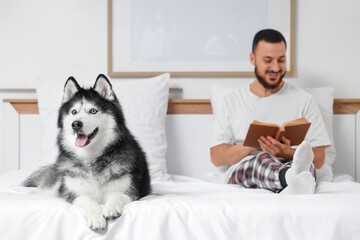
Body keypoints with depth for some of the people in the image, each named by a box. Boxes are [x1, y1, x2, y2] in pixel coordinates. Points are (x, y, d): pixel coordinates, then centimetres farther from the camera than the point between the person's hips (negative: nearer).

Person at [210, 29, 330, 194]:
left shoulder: (304, 100, 13)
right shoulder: (230, 101, 15)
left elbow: (319, 159, 8)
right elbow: (216, 158, 7)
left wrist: (288, 153, -14)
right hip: (240, 172, 0)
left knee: (305, 163, -35)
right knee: (262, 158, -36)